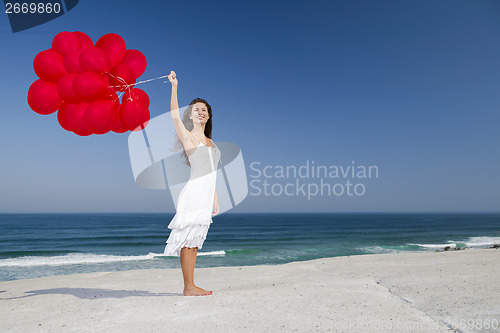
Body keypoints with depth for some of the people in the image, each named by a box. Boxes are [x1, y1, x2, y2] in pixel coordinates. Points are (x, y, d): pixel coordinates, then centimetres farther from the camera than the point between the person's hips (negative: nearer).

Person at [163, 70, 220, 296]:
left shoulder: (210, 142, 20)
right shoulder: (187, 137, 4)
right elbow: (174, 115, -12)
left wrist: (215, 199, 19)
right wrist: (174, 87, -18)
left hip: (206, 196, 6)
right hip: (193, 193, -6)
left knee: (194, 241, 9)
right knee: (188, 240, -4)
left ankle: (191, 286, 16)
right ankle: (188, 287, 4)